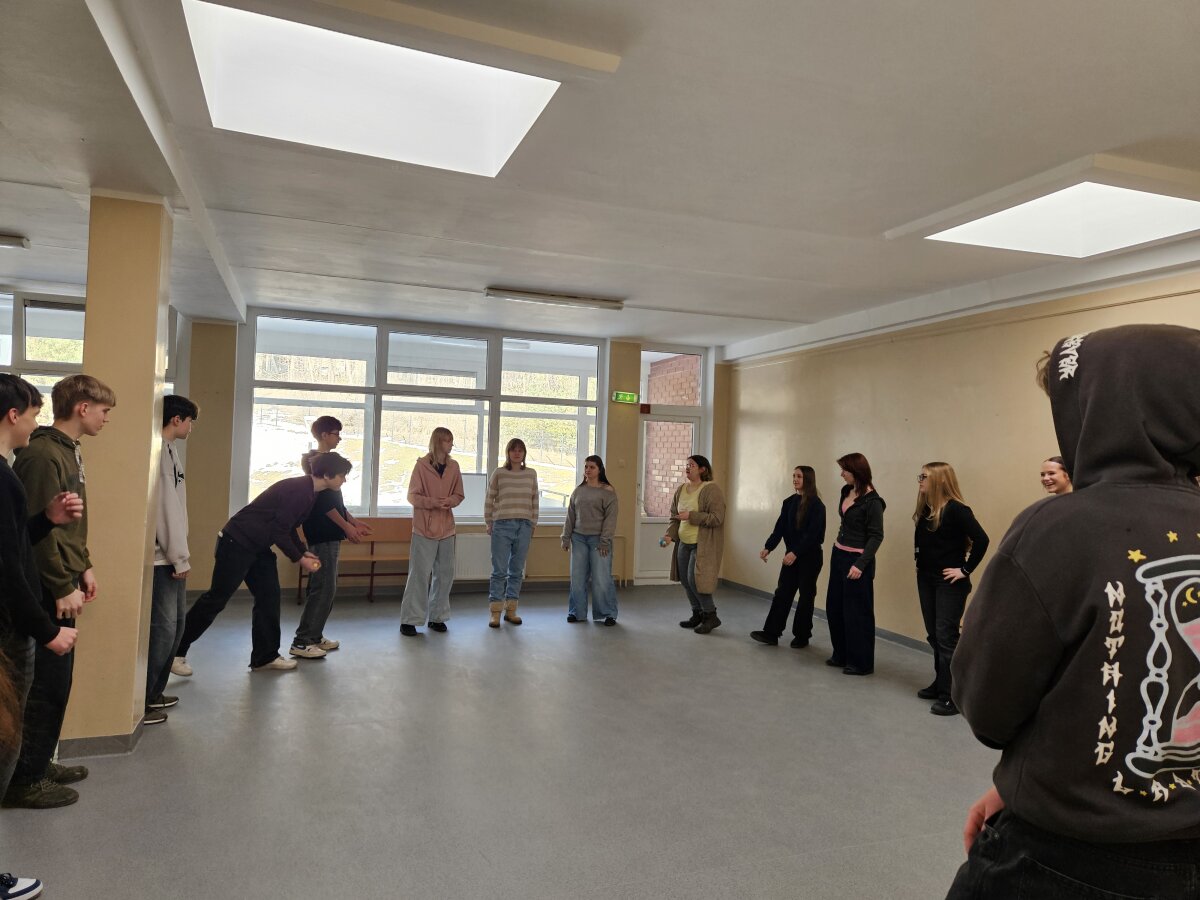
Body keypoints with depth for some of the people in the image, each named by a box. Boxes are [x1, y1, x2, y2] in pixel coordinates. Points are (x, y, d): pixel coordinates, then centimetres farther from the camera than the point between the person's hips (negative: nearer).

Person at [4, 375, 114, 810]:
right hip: (47, 591, -9)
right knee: (45, 684, 0)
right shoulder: (43, 454, -18)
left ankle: (39, 762, 29)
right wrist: (63, 586, -18)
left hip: (61, 584, 10)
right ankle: (23, 780, 12)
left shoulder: (69, 452, 12)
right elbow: (38, 528, -21)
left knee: (56, 680, 16)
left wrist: (83, 567, 15)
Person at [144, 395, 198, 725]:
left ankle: (154, 693, 25)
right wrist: (180, 557, -16)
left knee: (174, 623, 15)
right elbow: (165, 507, -19)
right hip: (162, 558, -10)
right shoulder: (160, 451, -15)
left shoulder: (168, 449, 14)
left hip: (170, 556, 10)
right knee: (162, 627, -4)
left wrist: (181, 554, 12)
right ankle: (140, 702, 5)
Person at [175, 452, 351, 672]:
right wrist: (300, 559, -13)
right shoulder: (298, 490, -23)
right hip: (237, 542, -10)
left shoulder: (307, 491, 7)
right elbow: (279, 531, -22)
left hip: (257, 547, 10)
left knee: (269, 598, 7)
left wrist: (304, 552, 8)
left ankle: (265, 657, 14)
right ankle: (174, 650, 13)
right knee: (216, 598, -1)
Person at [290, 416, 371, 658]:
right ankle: (301, 642, -6)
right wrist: (347, 526, -17)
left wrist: (354, 522, 19)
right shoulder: (317, 461, -12)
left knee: (326, 587, 12)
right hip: (323, 534, -10)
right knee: (323, 587, -10)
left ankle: (314, 636, 18)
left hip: (329, 533, 10)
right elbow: (323, 500, -19)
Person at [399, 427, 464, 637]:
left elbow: (459, 494, 13)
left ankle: (437, 617, 20)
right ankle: (409, 620, 3)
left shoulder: (454, 467, 7)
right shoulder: (422, 465, -5)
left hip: (447, 527, 5)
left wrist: (451, 501, -10)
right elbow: (412, 496, -5)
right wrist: (433, 502, -20)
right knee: (419, 574, -4)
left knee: (445, 574, 8)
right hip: (424, 527, -5)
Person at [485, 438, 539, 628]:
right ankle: (495, 613, 5)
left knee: (517, 570, 7)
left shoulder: (531, 474, 7)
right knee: (499, 570, -1)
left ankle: (511, 610, 16)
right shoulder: (498, 473, 1)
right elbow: (489, 500, 5)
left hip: (524, 527, 3)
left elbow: (534, 500, 12)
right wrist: (489, 523, 4)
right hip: (502, 526, -2)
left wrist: (533, 523, 10)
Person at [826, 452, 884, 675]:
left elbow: (876, 536, -17)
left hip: (856, 559, -8)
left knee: (857, 612, 1)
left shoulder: (872, 501, -17)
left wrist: (860, 564, -22)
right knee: (834, 608, 14)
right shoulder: (846, 492, 7)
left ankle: (861, 663, 14)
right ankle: (841, 655, 28)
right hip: (838, 555, 8)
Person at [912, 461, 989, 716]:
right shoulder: (925, 509, 6)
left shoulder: (955, 509, -17)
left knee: (946, 637, -5)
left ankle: (952, 696, 3)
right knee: (934, 636, 15)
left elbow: (981, 540, -21)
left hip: (949, 583, -8)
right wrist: (920, 565, 6)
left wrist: (965, 569, -18)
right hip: (926, 580, 8)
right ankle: (940, 684, 28)